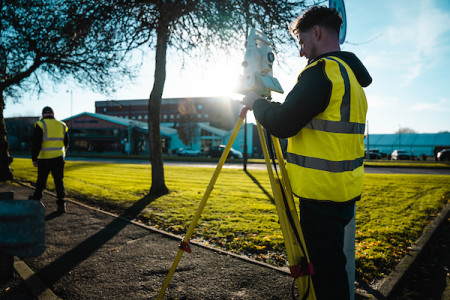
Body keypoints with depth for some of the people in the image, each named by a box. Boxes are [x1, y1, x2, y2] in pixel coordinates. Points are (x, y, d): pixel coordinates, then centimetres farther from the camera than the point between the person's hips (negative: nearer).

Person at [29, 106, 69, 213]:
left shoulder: (40, 125, -4)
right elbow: (66, 143, 17)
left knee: (41, 180, 13)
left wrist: (34, 158, -4)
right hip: (59, 158, 2)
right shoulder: (62, 125, 8)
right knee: (59, 181, 4)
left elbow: (36, 144, -9)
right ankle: (61, 204, -1)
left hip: (44, 158, -2)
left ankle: (36, 198, 31)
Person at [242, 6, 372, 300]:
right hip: (346, 190, 10)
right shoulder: (353, 76, 16)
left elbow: (282, 124, -19)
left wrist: (256, 102, -2)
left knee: (326, 272, 2)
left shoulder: (322, 71, -16)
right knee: (332, 266, 21)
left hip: (322, 194, -10)